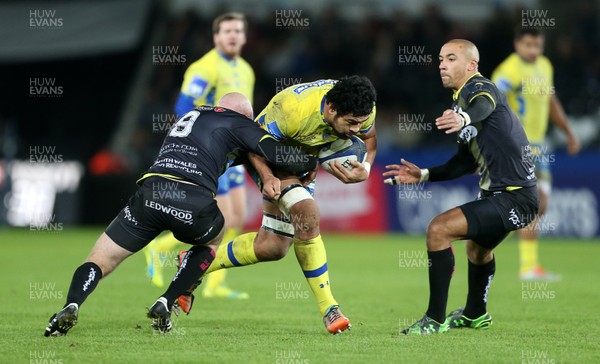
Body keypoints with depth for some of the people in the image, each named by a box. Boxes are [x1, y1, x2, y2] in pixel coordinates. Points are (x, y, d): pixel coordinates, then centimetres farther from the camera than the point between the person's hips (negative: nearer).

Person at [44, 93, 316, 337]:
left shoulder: (193, 116, 34)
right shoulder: (238, 122, 16)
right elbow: (278, 155, 6)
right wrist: (311, 162, 23)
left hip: (149, 193, 3)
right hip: (194, 203, -3)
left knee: (99, 261, 9)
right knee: (213, 239, 33)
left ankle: (71, 306, -24)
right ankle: (166, 303, 15)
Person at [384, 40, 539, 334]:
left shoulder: (479, 88, -14)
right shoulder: (460, 101, 17)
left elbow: (484, 104, -41)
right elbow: (466, 163, 22)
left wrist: (464, 118, -63)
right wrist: (423, 175, 15)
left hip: (514, 197, -11)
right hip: (499, 192, 11)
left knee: (439, 230, -20)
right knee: (478, 246, 35)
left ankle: (436, 319, -12)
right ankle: (475, 314, 59)